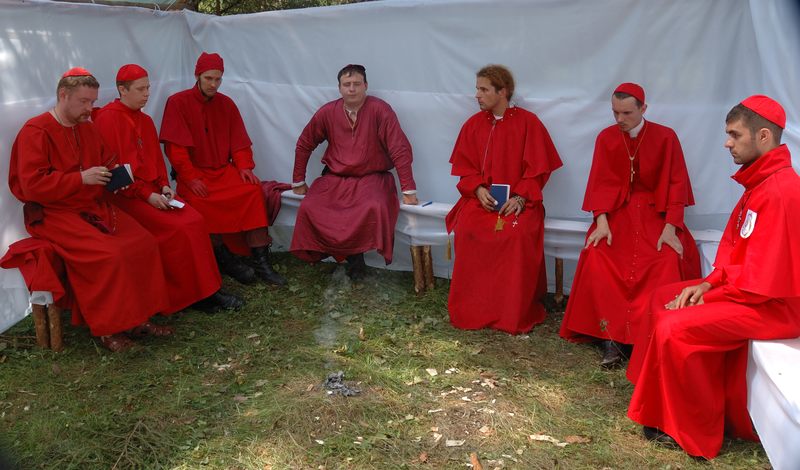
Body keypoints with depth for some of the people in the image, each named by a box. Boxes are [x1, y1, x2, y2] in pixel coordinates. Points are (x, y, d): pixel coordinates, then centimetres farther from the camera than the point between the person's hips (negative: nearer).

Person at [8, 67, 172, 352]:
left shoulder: (86, 128, 13)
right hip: (53, 214, -7)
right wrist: (81, 178, -22)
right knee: (107, 254, -28)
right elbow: (32, 185, -19)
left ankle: (138, 317, -4)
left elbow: (105, 162, 24)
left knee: (144, 243, -13)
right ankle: (106, 329, -11)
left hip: (95, 206, 7)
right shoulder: (35, 132, -11)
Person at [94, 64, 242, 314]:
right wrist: (147, 194, -17)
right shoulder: (107, 119, -7)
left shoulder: (145, 121, 16)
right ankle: (187, 295, -11)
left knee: (195, 221, -16)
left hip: (154, 191, 7)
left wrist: (164, 186, 1)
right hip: (125, 196, -7)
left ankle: (206, 289, -11)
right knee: (176, 228, -23)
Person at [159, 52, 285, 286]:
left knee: (254, 190, -24)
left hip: (225, 171, 3)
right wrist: (190, 178, -17)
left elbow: (239, 141, 11)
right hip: (195, 174, -3)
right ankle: (224, 258, -15)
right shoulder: (177, 102, -1)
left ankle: (261, 262, -22)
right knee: (199, 201, -34)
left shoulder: (227, 104, 12)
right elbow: (175, 147, -7)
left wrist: (245, 167, -7)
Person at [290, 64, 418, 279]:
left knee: (376, 208, -34)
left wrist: (408, 190, -13)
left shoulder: (380, 110, -11)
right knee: (308, 208, -20)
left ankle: (354, 253, -6)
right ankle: (353, 256, -2)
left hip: (372, 178, -3)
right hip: (335, 178, 3)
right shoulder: (327, 112, 0)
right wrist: (298, 182, 15)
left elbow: (400, 149, -12)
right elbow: (304, 145, 13)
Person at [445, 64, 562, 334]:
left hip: (517, 199, -3)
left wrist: (520, 197, -16)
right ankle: (472, 310, -14)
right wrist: (478, 189, -9)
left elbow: (537, 168, -2)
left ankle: (515, 315, -18)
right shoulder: (473, 124, 9)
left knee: (518, 234, -33)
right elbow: (465, 167, 10)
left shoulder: (528, 122, -1)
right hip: (482, 197, 3)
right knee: (466, 229, -28)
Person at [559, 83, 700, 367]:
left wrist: (670, 227, -16)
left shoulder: (666, 137, -2)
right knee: (597, 255, -27)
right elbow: (601, 183, -2)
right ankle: (611, 336, -24)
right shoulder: (606, 138, 3)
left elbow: (675, 184, -5)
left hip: (656, 211, -1)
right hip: (617, 210, 1)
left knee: (670, 259, -29)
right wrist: (602, 222, -18)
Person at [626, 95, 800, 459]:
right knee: (664, 299, 12)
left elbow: (759, 279, -26)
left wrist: (706, 294, -14)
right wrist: (710, 282, -2)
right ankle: (670, 400, 18)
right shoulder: (762, 181, 8)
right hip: (749, 287, 11)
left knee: (674, 327, -22)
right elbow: (734, 247, 13)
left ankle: (694, 432, -5)